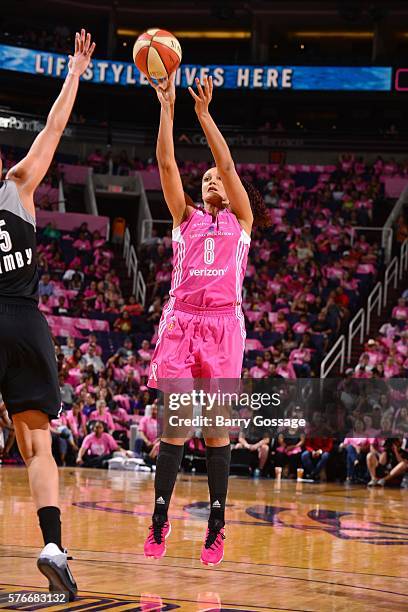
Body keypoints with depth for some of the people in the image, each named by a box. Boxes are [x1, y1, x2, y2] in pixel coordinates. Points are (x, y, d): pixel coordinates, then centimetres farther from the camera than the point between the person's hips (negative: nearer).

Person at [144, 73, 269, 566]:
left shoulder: (241, 219, 13)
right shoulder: (186, 216, 17)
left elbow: (227, 164, 0)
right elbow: (166, 163, 6)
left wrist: (203, 113, -5)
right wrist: (166, 105, -1)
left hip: (223, 323, -1)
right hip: (181, 319, 1)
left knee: (217, 425, -1)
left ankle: (216, 525, 1)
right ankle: (159, 520, 0)